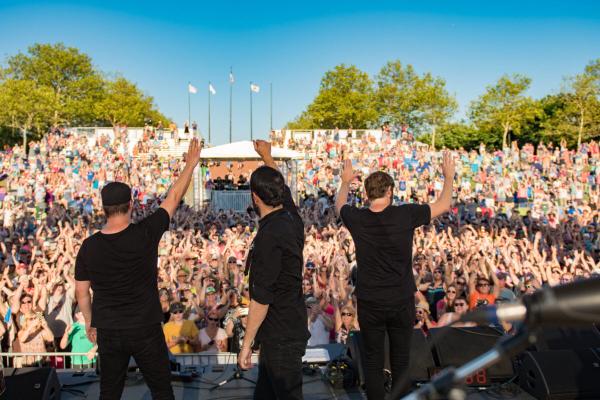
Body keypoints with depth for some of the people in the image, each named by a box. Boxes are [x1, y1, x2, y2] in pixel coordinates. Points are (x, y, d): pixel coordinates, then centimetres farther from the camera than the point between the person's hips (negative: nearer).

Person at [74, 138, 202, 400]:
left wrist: (89, 322, 18)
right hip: (146, 330, -3)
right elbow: (174, 198, -6)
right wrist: (191, 164, 5)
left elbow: (81, 292, 2)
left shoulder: (89, 247, -8)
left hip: (108, 332, 3)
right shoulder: (145, 234, -17)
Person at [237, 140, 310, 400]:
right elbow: (281, 186, 22)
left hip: (281, 336, -9)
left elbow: (261, 297, -23)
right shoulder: (291, 218, -1)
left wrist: (246, 344, -15)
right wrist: (266, 156, 36)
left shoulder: (269, 236, -25)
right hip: (293, 327, 9)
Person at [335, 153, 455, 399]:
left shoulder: (357, 219, -9)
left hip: (369, 303, 1)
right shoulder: (405, 215, -13)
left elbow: (339, 205, 16)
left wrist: (345, 182, 33)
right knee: (400, 361, 13)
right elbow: (444, 205, 2)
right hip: (402, 302, 0)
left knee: (373, 361, 12)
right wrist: (448, 177, 18)